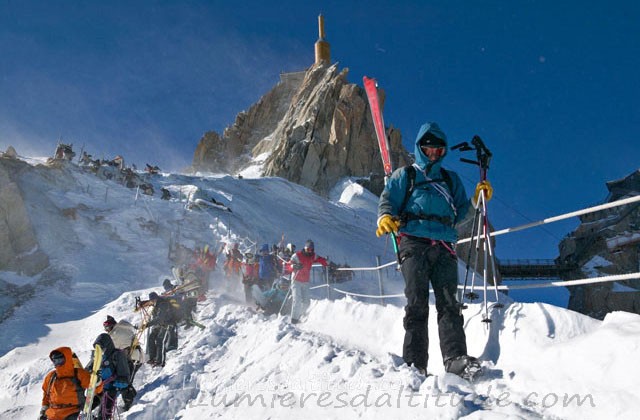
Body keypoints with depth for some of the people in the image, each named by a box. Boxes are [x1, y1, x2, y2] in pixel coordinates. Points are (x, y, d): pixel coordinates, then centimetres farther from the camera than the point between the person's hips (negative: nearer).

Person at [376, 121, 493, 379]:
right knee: (417, 304, -10)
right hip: (414, 243, -2)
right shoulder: (404, 176, 20)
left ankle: (455, 358, -18)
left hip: (444, 247, 3)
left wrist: (477, 200, 10)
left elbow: (460, 213, 27)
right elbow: (387, 201, 8)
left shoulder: (451, 179, 28)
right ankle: (415, 362, -11)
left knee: (448, 304, -10)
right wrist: (385, 218, -13)